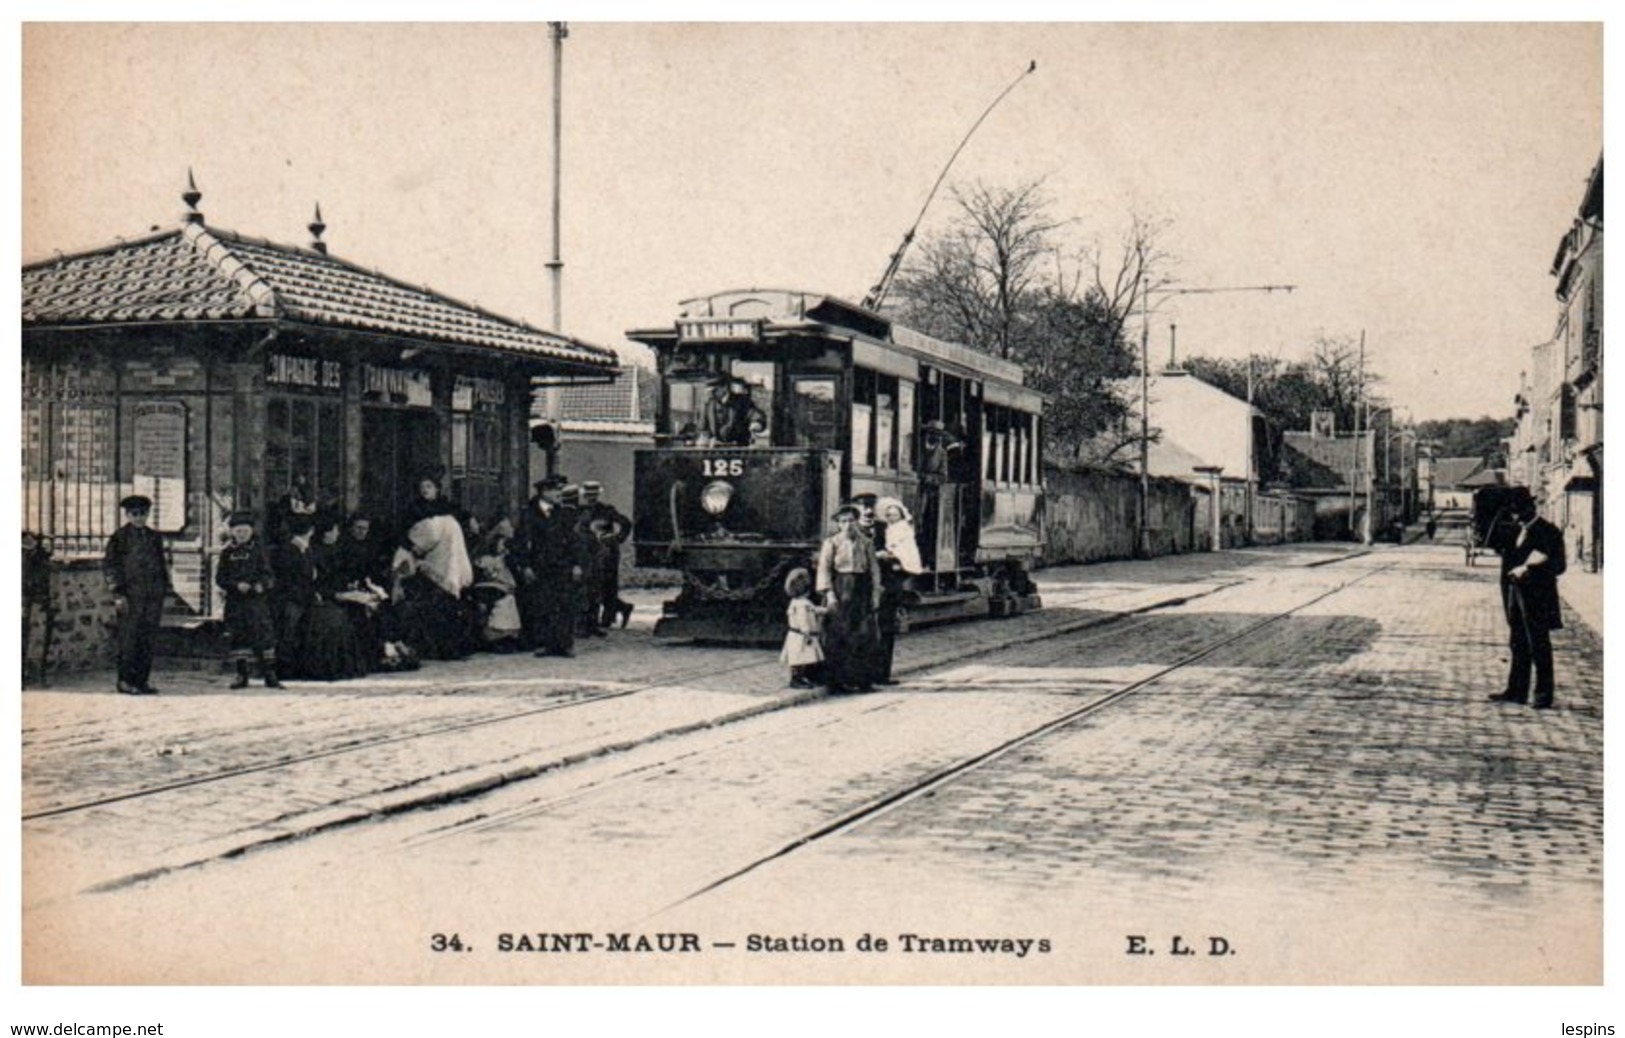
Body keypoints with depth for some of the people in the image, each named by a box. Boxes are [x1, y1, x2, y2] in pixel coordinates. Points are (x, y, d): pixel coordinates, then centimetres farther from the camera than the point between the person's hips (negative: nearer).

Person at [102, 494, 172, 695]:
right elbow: (109, 565, -4)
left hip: (153, 596, 5)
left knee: (148, 639, 5)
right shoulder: (120, 537, -1)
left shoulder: (154, 537, 14)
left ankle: (142, 680, 11)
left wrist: (164, 590, 14)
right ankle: (125, 681, 2)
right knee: (129, 639, -4)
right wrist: (117, 594, -11)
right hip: (131, 597, -5)